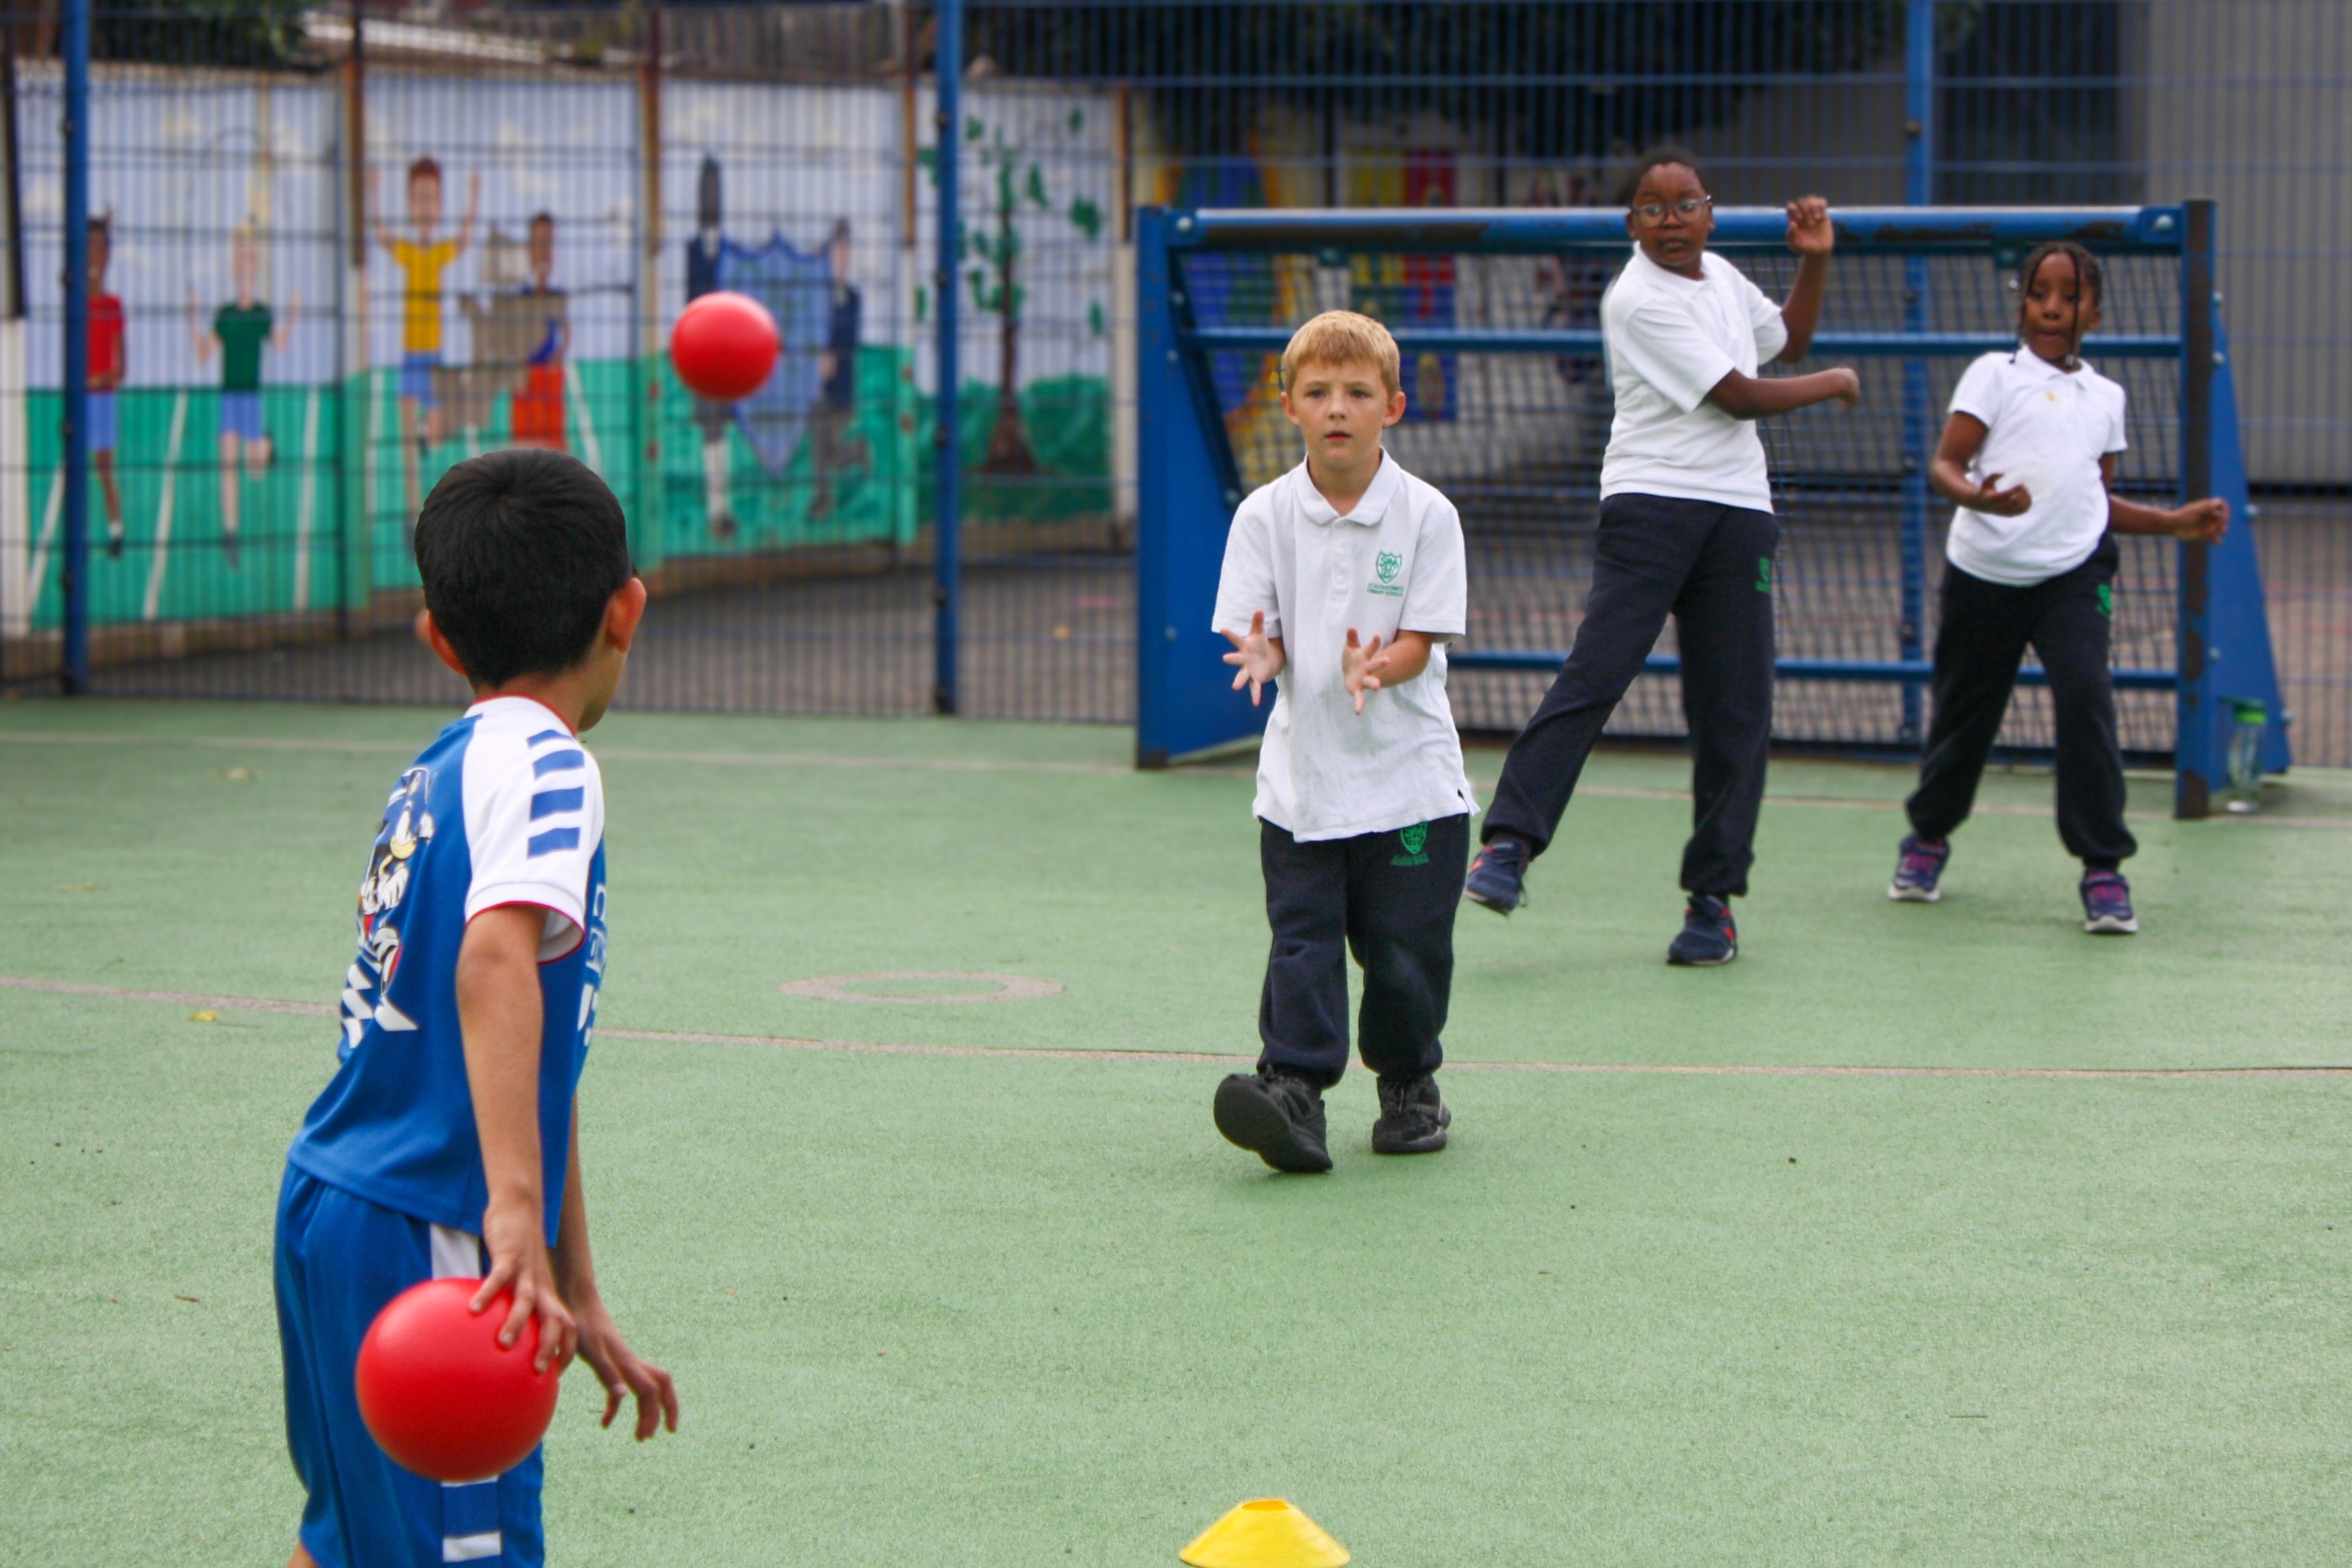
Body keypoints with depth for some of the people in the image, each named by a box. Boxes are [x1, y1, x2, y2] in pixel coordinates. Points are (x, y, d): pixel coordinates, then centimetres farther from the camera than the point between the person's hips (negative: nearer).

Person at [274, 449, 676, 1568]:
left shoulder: (440, 773, 15)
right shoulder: (540, 764, -11)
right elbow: (496, 958, -30)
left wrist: (578, 1301, 25)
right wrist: (517, 1212, -38)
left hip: (329, 1204, 9)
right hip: (419, 1238, -9)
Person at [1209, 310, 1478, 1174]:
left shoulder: (1426, 515, -4)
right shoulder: (1265, 514, 1)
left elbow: (1420, 641, -8)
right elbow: (1260, 632, -1)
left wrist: (1375, 668, -29)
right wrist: (1262, 655, -25)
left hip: (1409, 773, -1)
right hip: (1301, 772, 1)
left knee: (1405, 947, 6)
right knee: (1302, 939, -8)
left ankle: (1408, 1086, 26)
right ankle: (1292, 1091, -14)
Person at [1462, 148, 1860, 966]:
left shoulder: (1724, 277, 14)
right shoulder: (1638, 300, -9)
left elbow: (1787, 337, 36)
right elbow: (1740, 397, -9)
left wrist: (1814, 259, 21)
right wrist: (1835, 385, 6)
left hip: (1740, 510, 6)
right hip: (1651, 503, -6)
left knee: (1735, 709, 1)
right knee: (1595, 674, -17)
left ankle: (1714, 894, 6)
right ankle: (1510, 841, -15)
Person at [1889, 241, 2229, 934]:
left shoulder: (2105, 396, 14)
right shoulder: (1995, 374, -1)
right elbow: (1944, 465, -9)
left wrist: (2176, 522, 15)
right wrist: (1976, 498, -29)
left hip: (2073, 571, 2)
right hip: (1986, 571, -2)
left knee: (2085, 694, -18)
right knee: (1965, 711, 7)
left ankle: (2103, 868, -10)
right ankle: (1928, 837, 35)